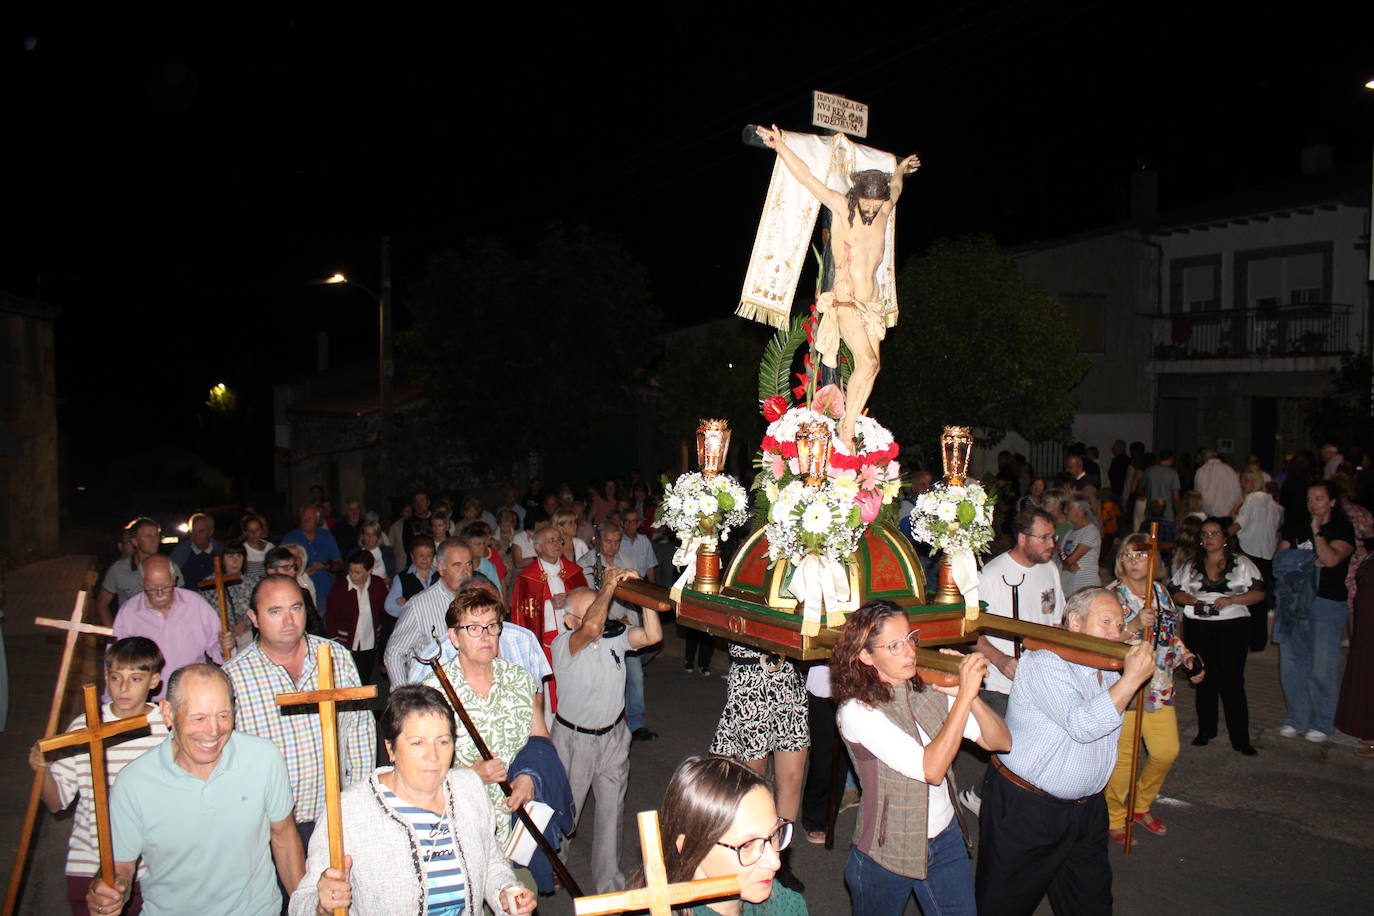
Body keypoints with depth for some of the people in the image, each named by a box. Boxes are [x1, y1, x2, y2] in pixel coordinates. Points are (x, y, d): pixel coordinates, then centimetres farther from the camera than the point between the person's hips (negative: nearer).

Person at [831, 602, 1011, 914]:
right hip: (887, 853, -4)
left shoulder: (931, 690, -6)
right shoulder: (857, 711, -22)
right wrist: (965, 694, -30)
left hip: (947, 839, 4)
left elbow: (1000, 742, -6)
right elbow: (931, 769, -29)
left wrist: (966, 691, -22)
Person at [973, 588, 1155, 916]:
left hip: (1086, 811, 8)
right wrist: (1132, 678, -27)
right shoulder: (1044, 662, -19)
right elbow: (1082, 725, -29)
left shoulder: (1108, 671, 8)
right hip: (1024, 808, -7)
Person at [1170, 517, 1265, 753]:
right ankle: (1206, 731, 17)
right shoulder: (1192, 565, 14)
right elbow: (1174, 592, 11)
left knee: (1232, 680, -7)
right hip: (1198, 628, 3)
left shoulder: (1241, 563, 7)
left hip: (1233, 626, -3)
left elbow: (1259, 593, 0)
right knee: (1205, 679, 6)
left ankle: (1240, 738, -2)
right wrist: (1194, 601, -9)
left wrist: (1231, 599, -14)